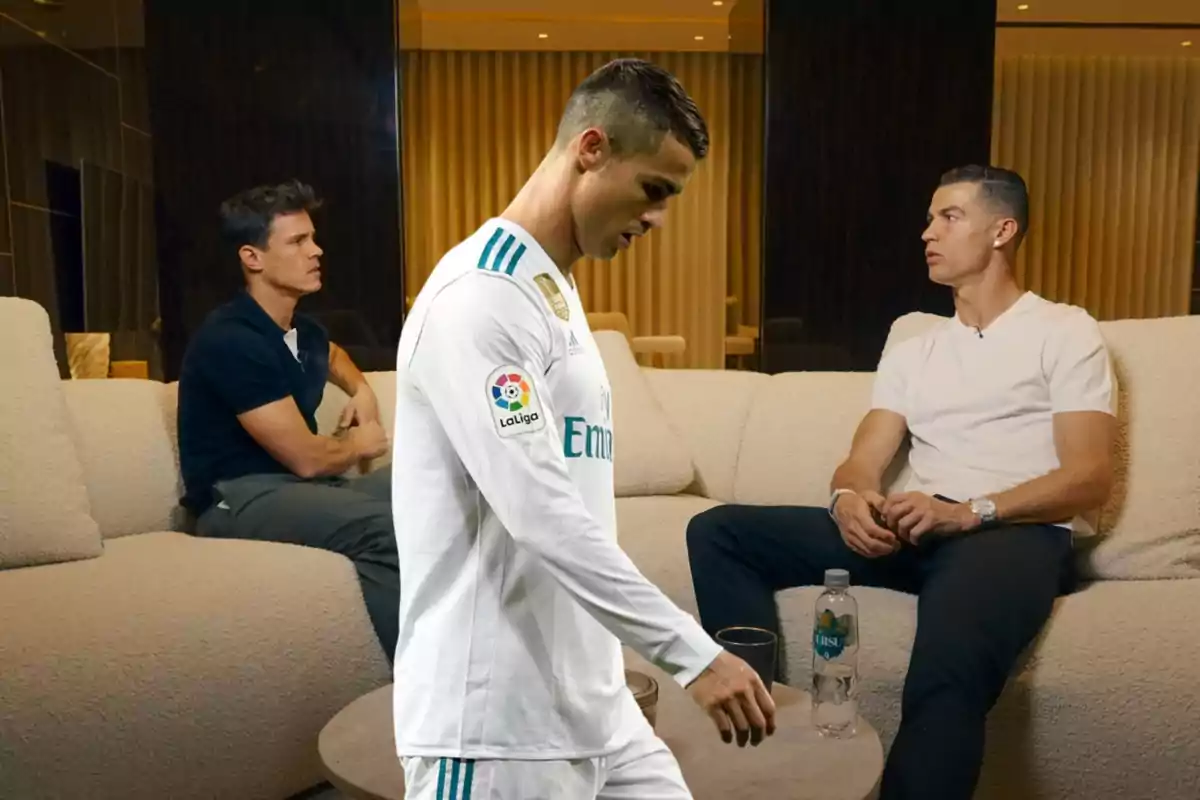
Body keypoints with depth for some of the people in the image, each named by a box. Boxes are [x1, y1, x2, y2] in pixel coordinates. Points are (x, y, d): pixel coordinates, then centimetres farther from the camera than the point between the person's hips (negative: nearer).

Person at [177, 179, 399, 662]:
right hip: (238, 501, -9)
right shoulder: (232, 340, -15)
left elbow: (334, 356, 40)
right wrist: (360, 444, 2)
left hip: (301, 489, 9)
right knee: (390, 527, -34)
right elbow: (307, 458, -18)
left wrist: (362, 392, 18)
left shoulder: (302, 331, 11)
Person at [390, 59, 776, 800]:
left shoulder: (561, 293, 13)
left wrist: (620, 667, 16)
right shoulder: (481, 297, -17)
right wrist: (695, 652, -22)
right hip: (496, 717, -8)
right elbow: (538, 512, -25)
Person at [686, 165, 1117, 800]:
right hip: (919, 530, 6)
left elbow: (1089, 478, -4)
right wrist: (849, 499, -14)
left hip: (1019, 533, -5)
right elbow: (861, 464, 13)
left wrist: (968, 512, -20)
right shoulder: (911, 352, 24)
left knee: (946, 672, -42)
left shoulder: (1065, 331, 8)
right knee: (718, 532, -11)